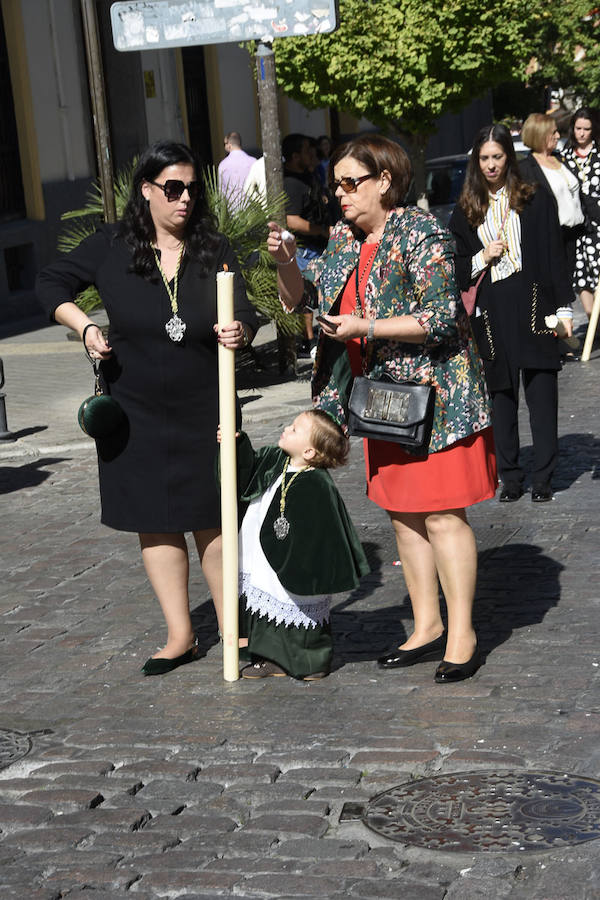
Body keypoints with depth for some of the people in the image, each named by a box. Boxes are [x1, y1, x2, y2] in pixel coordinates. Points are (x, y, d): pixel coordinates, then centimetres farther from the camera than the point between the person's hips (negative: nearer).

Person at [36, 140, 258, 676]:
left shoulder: (216, 251, -2)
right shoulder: (111, 247, -2)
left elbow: (245, 316, -4)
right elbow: (52, 284, 8)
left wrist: (240, 332, -27)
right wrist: (85, 327, -7)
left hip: (204, 411, -1)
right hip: (136, 414, 1)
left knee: (212, 520, 3)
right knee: (156, 523, 7)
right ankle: (180, 636, 17)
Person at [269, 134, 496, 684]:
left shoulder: (420, 233, -13)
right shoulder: (343, 238, 11)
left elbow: (441, 318, -20)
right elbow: (302, 297, 17)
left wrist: (364, 327, -21)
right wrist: (285, 262, -3)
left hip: (433, 392, -8)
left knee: (441, 513, -6)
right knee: (402, 513, 12)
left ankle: (463, 635, 2)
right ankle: (426, 628, 22)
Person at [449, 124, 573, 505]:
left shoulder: (536, 201, 6)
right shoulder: (465, 211, 11)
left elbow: (556, 256, 4)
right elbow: (456, 269, 15)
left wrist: (563, 307, -2)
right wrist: (483, 257, -4)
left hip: (533, 306, -2)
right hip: (491, 312, 2)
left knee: (542, 393, -2)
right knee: (501, 395, 4)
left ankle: (543, 479, 5)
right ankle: (510, 478, 12)